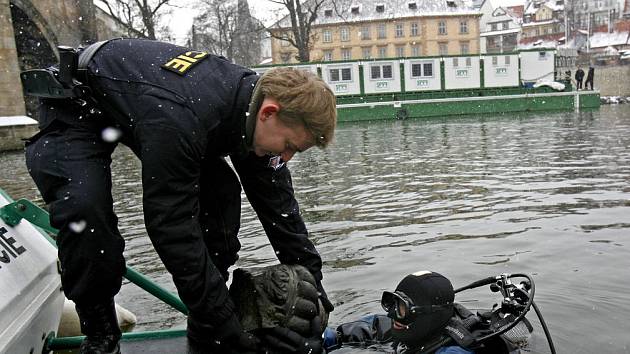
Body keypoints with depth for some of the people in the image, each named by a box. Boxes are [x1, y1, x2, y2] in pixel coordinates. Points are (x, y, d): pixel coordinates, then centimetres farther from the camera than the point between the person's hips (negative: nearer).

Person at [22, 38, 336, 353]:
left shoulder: (256, 96, -19)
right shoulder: (180, 119, -44)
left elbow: (277, 202, -12)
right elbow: (174, 229, -40)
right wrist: (224, 324, -34)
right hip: (75, 111, -6)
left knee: (221, 191, -10)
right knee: (85, 209, -31)